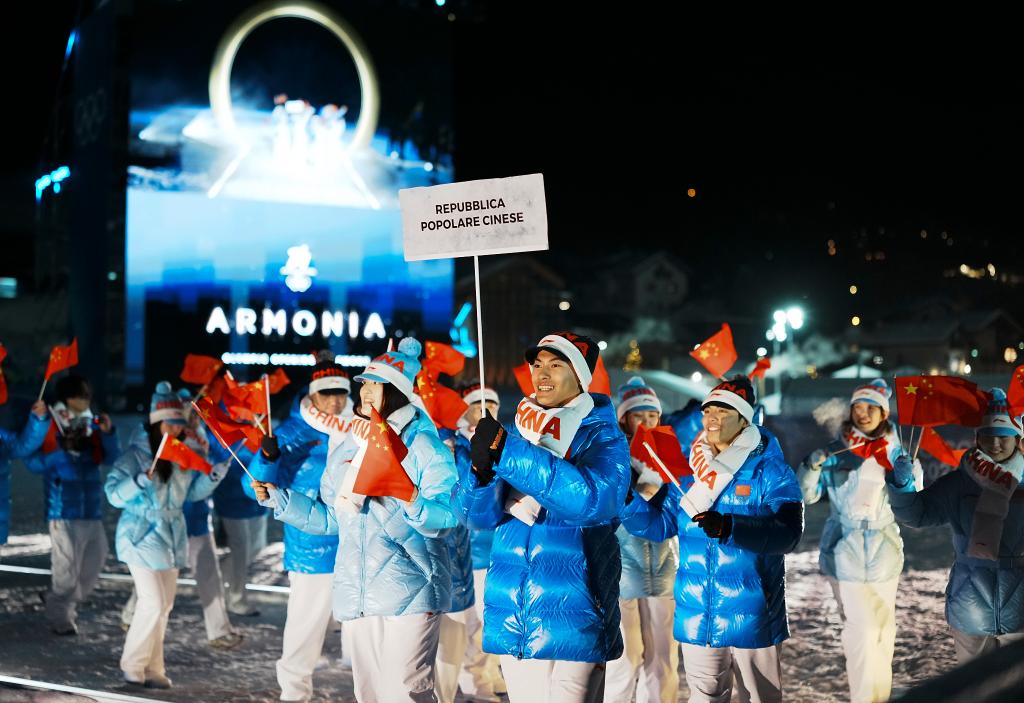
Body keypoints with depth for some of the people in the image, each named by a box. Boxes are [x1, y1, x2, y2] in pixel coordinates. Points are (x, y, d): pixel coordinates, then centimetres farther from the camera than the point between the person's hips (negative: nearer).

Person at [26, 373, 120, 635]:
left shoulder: (91, 426, 10)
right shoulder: (50, 428, -5)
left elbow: (111, 456, 4)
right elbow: (32, 462, -12)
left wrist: (108, 433, -13)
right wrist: (63, 453, -24)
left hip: (92, 509, 6)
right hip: (64, 509, -6)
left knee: (94, 560, 13)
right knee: (66, 568, -6)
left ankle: (69, 604, 31)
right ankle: (60, 618, 8)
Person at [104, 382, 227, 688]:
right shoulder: (135, 455, -14)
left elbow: (193, 491, 12)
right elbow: (114, 494, -18)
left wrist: (213, 476, -5)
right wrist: (141, 481, -34)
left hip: (172, 537, 7)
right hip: (142, 536, -7)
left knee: (164, 605, 11)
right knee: (153, 602, -10)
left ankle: (152, 668, 22)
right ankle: (133, 665, 7)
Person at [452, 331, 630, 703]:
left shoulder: (602, 436, -4)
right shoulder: (516, 433, 10)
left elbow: (593, 498, -25)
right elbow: (478, 515, 1)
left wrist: (508, 452, -28)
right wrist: (481, 468, -21)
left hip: (572, 619, -5)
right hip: (513, 619, 5)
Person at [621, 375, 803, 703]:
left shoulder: (770, 471, -7)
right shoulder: (688, 470, 8)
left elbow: (787, 532, -20)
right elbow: (661, 524, 6)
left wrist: (729, 527, -34)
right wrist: (627, 501, -12)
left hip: (751, 616, -4)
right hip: (697, 616, 4)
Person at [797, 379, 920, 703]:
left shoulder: (898, 454, 3)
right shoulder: (834, 452, -1)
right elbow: (806, 496, -4)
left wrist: (907, 479, -16)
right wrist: (812, 467, -21)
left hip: (884, 554, 2)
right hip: (845, 554, -2)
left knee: (882, 628, 11)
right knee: (861, 629, -10)